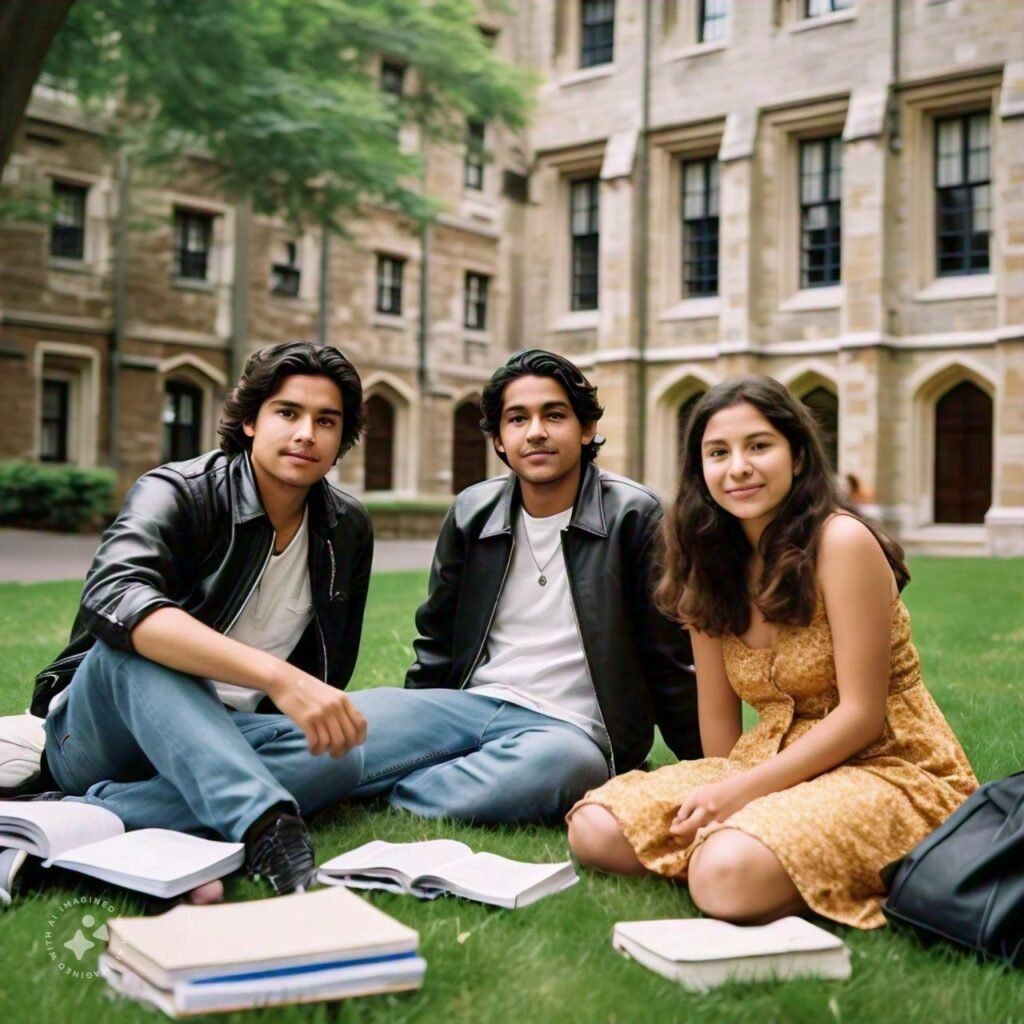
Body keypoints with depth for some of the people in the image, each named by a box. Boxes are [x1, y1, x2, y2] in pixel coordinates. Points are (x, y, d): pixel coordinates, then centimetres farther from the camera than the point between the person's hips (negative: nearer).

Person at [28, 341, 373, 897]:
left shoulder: (348, 529, 2)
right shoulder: (178, 494, -15)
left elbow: (328, 670, 15)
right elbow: (114, 599, -38)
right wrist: (276, 676, -48)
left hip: (222, 739, 4)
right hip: (96, 735, -4)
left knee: (343, 756, -27)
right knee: (138, 641, -35)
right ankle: (267, 828, -51)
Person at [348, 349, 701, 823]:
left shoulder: (632, 517, -3)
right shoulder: (472, 513, 8)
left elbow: (670, 661, 1)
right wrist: (407, 732, 12)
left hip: (569, 729, -1)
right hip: (471, 705, 1)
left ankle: (393, 793, -20)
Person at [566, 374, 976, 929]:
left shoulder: (841, 541, -15)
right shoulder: (710, 565, 4)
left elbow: (862, 714, -17)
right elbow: (718, 713, 7)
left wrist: (739, 790, -18)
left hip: (884, 768, -6)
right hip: (777, 765, 7)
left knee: (726, 873, -33)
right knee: (594, 828, -10)